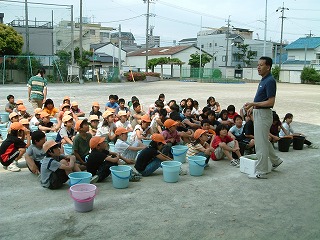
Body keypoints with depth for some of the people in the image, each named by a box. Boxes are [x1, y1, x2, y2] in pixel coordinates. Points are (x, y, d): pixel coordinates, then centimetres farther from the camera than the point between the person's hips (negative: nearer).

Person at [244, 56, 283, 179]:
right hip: (258, 113, 10)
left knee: (260, 143, -4)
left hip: (263, 114, -10)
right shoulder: (264, 80, 12)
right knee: (264, 140, 22)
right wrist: (253, 107, 14)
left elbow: (270, 102, -22)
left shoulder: (270, 81, -18)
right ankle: (275, 160, 39)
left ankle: (261, 172, 5)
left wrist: (253, 104, -23)